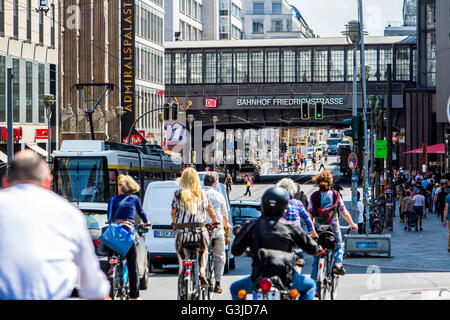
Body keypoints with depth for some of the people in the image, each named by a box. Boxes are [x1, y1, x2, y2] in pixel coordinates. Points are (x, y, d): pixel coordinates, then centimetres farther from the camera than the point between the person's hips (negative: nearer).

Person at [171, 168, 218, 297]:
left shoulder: (178, 194, 0)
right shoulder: (202, 194, 5)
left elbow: (173, 213, 9)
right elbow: (212, 213, 10)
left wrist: (175, 224, 31)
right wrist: (214, 222, 32)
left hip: (182, 233, -1)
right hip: (200, 232, 1)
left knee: (182, 266, 9)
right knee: (203, 251, 34)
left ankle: (181, 296, 5)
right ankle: (201, 272, 9)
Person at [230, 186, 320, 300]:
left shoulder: (252, 225, -3)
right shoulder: (290, 227, -3)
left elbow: (235, 251, 5)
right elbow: (313, 249, 4)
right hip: (286, 279, 0)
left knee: (235, 288, 28)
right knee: (310, 286, 29)